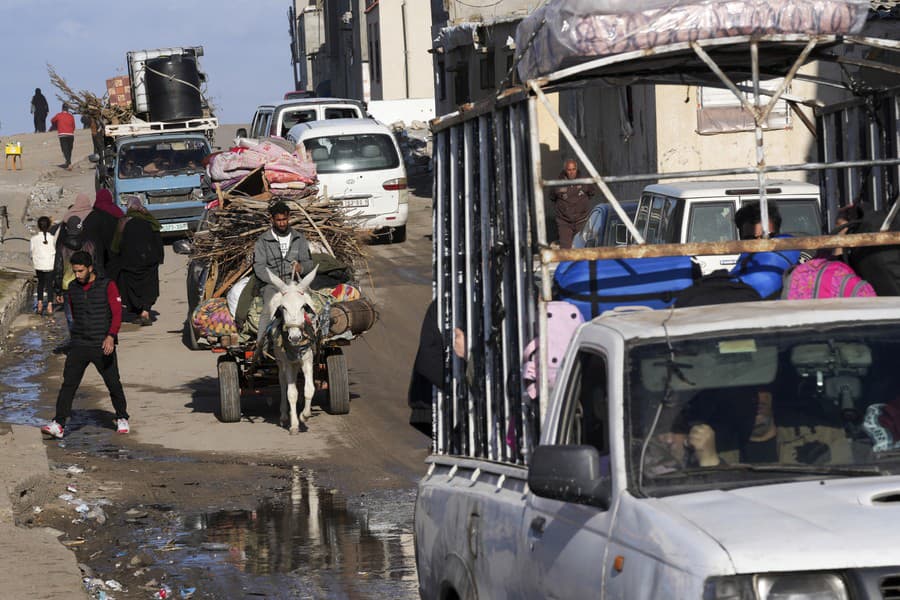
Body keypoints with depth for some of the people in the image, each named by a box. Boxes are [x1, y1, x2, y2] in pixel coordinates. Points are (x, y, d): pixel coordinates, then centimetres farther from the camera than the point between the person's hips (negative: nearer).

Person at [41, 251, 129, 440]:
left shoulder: (107, 286, -5)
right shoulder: (73, 289, 8)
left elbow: (117, 313, -12)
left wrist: (111, 336, -25)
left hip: (103, 346, -3)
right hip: (79, 346, 3)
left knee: (113, 384, 6)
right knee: (68, 383, -10)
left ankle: (122, 419, 28)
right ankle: (58, 425, -15)